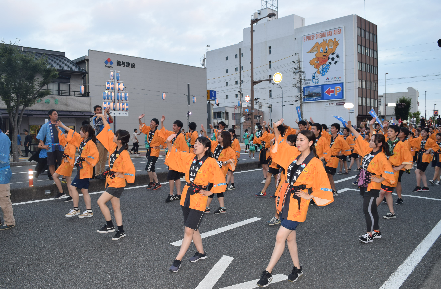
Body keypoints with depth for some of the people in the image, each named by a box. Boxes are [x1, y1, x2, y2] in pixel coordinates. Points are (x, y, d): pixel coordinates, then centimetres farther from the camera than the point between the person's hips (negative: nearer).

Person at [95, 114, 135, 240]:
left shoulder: (124, 154, -20)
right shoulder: (114, 147, 2)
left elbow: (130, 171, -22)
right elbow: (108, 131, 11)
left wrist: (118, 174, -15)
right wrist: (103, 118, 13)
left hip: (117, 183, -8)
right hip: (111, 182, 8)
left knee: (101, 201, -10)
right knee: (116, 208, 11)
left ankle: (109, 225, 6)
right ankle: (120, 231, 19)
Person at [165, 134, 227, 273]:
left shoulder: (211, 163, -11)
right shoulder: (189, 157, 4)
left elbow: (220, 181, -8)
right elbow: (174, 154, 14)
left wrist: (210, 192, -8)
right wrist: (169, 143, -2)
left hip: (199, 199, -6)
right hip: (187, 196, 6)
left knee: (189, 230, -5)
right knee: (193, 228, 17)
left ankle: (178, 260, 6)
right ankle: (201, 253, 37)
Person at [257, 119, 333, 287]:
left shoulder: (315, 164, -12)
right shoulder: (293, 154, 5)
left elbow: (324, 187, -7)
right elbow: (279, 143, 18)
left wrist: (308, 196, -12)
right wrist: (276, 129, 3)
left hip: (298, 205, -6)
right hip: (285, 202, 7)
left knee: (280, 237, -6)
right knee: (290, 237, 16)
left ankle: (268, 273, 5)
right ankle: (297, 269, 35)